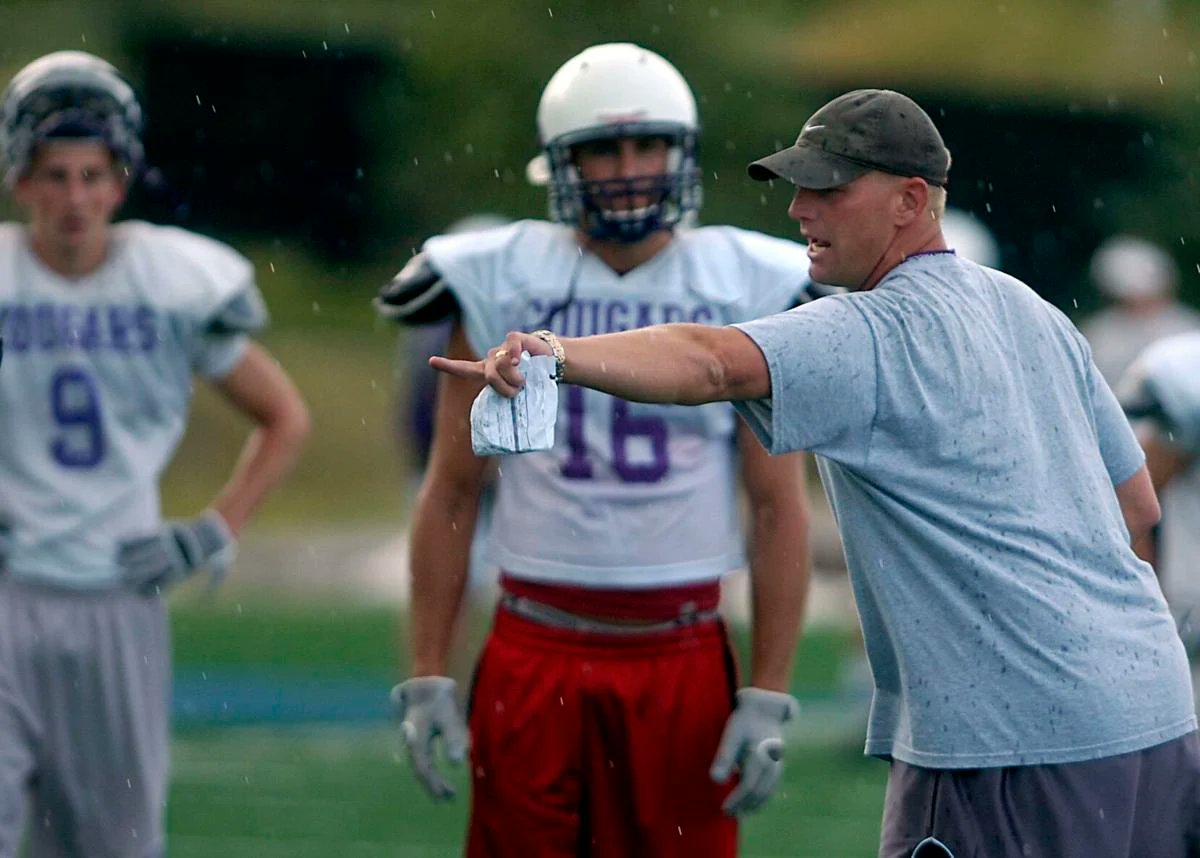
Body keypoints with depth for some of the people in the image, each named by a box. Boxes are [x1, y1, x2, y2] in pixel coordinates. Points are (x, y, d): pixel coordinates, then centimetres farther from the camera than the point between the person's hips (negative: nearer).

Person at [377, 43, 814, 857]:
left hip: (682, 660, 0)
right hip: (535, 658, 0)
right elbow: (450, 494, 7)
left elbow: (780, 509, 1)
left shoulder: (746, 293, 2)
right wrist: (427, 678, 2)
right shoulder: (502, 287, 3)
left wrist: (769, 698, -4)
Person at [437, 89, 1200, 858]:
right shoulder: (1032, 313, 15)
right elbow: (1138, 504, 20)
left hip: (1018, 745, -9)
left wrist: (558, 354, -47)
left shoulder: (876, 333, -12)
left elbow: (714, 363, -32)